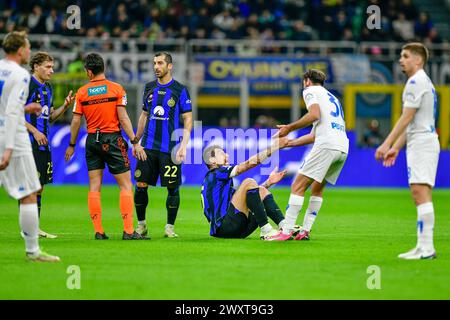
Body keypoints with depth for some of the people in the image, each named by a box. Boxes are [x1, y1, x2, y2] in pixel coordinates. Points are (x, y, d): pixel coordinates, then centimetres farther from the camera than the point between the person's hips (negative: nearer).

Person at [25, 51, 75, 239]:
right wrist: (34, 131, -18)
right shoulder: (27, 85, -10)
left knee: (40, 186, 9)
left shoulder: (47, 88, 17)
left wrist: (65, 106, 7)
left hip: (43, 144, 9)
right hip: (30, 144, -9)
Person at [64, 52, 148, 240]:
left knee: (94, 187, 6)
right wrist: (135, 142, -5)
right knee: (126, 185, 1)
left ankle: (98, 231, 1)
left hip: (92, 140, 2)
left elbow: (76, 121, 2)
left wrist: (72, 145, 14)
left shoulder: (82, 92, 1)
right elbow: (123, 118, -8)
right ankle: (128, 231, -7)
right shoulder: (116, 89, -3)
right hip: (113, 139, -2)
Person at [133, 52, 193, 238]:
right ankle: (141, 225, 13)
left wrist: (183, 145, -12)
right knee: (141, 185, 0)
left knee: (173, 188, -2)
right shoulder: (149, 88, 12)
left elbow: (188, 120, -2)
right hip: (148, 146, 4)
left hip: (170, 149, -4)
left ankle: (169, 227, 8)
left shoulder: (180, 90, -2)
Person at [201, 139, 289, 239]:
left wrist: (268, 182, 15)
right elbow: (248, 164, -8)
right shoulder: (215, 174, 0)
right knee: (249, 182, -16)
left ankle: (284, 226, -12)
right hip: (223, 226, -10)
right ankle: (265, 230, -24)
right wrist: (274, 147, -8)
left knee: (262, 191, 10)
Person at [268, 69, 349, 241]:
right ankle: (305, 231, 13)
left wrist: (290, 128, -4)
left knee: (298, 186, -8)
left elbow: (315, 115, -12)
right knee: (317, 188, 19)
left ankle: (287, 231, -15)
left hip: (327, 145, -8)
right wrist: (288, 142, 39)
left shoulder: (310, 90, 9)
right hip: (343, 148, 8)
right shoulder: (331, 97, 34)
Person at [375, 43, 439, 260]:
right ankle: (423, 246, 9)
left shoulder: (416, 81, -10)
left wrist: (387, 144, -17)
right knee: (419, 195, 9)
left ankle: (426, 248, -20)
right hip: (420, 144, 11)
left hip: (422, 143, -11)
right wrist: (396, 148, 26)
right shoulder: (423, 82, 22)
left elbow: (407, 117, -16)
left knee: (421, 192, -15)